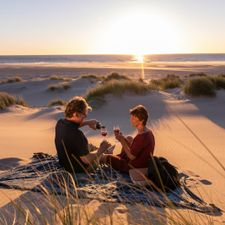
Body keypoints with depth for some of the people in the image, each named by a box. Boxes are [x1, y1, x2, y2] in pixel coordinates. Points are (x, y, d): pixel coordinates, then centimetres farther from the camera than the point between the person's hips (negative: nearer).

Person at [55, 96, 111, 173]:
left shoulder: (60, 123, -12)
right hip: (77, 169, -7)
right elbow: (87, 160, -30)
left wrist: (88, 122, 8)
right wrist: (101, 150, -15)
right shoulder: (76, 134, -38)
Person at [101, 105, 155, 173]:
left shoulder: (141, 136, -31)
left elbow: (132, 156, -22)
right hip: (144, 165, 9)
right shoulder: (148, 132, 0)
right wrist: (124, 139, -1)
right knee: (129, 138, 26)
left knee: (106, 157, 0)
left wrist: (122, 141, -15)